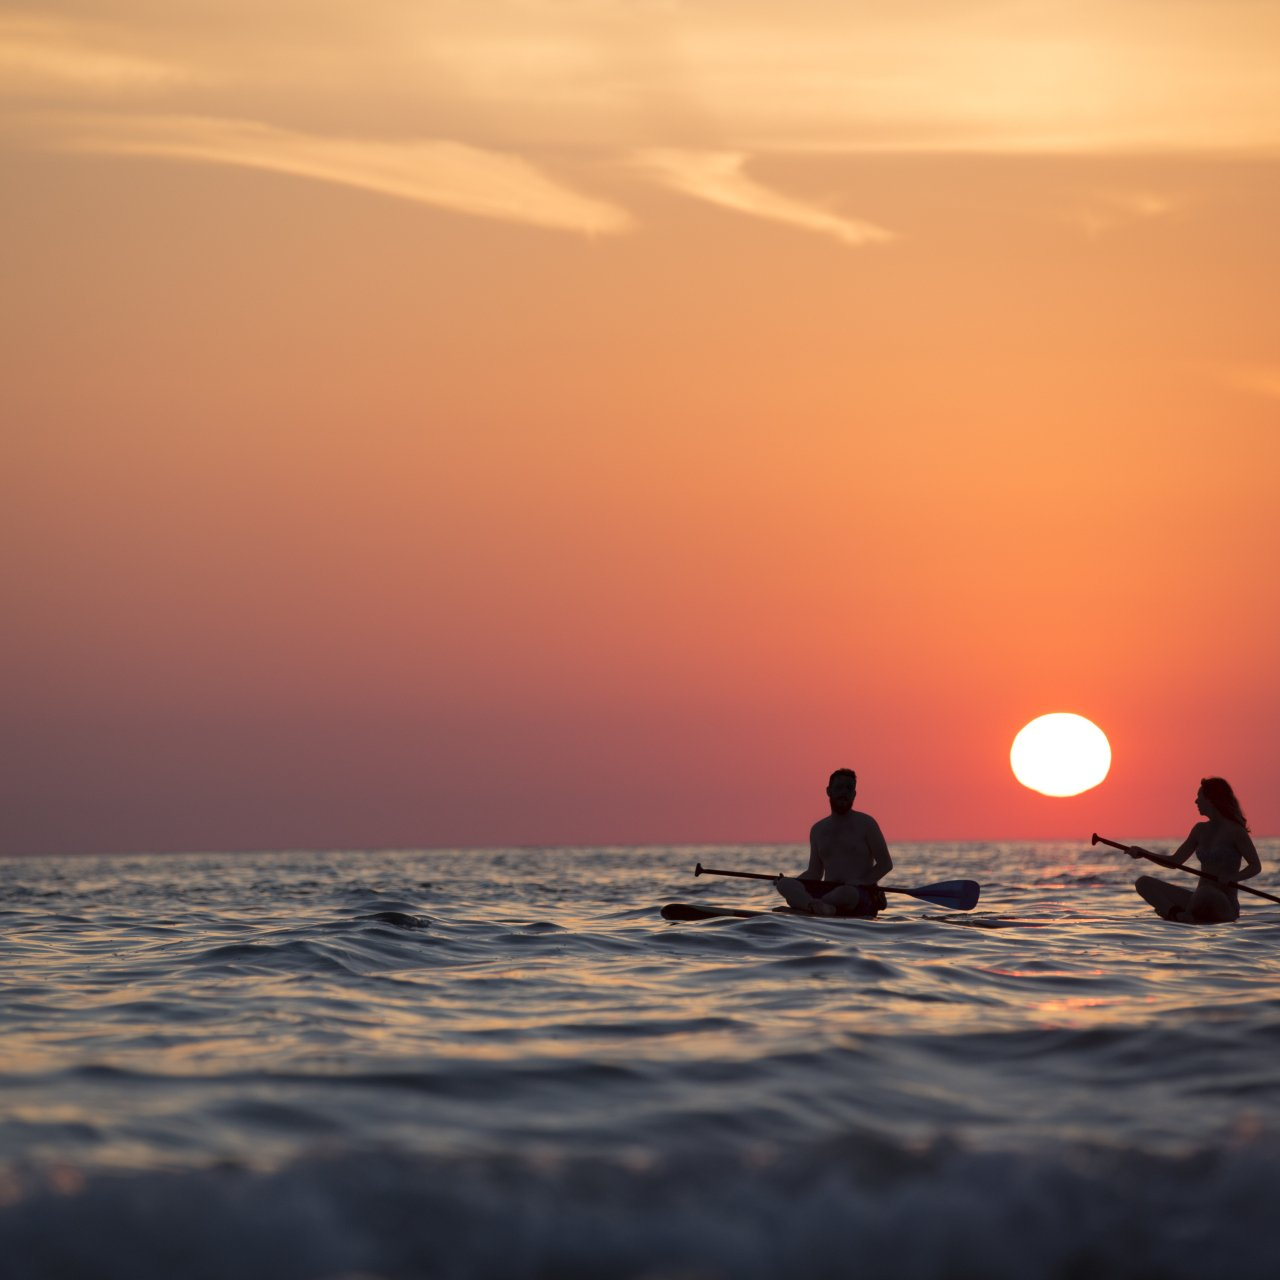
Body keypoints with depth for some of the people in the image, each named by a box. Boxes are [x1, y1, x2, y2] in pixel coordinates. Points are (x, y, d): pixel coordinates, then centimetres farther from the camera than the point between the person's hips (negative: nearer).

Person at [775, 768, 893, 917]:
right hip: (828, 891, 4)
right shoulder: (818, 829, 18)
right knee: (785, 884, -23)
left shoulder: (865, 823, 4)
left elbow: (886, 864, 1)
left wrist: (859, 883, -15)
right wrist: (790, 880, -2)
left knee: (848, 893, -42)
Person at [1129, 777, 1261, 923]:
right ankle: (1177, 914, -28)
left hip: (1224, 905, -7)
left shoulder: (1235, 831, -7)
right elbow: (1175, 861, 16)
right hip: (1201, 900, 7)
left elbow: (1256, 866, -7)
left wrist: (1232, 877, -25)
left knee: (1204, 893, -43)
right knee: (1144, 883, -3)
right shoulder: (1200, 830, 13)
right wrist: (1143, 853, 5)